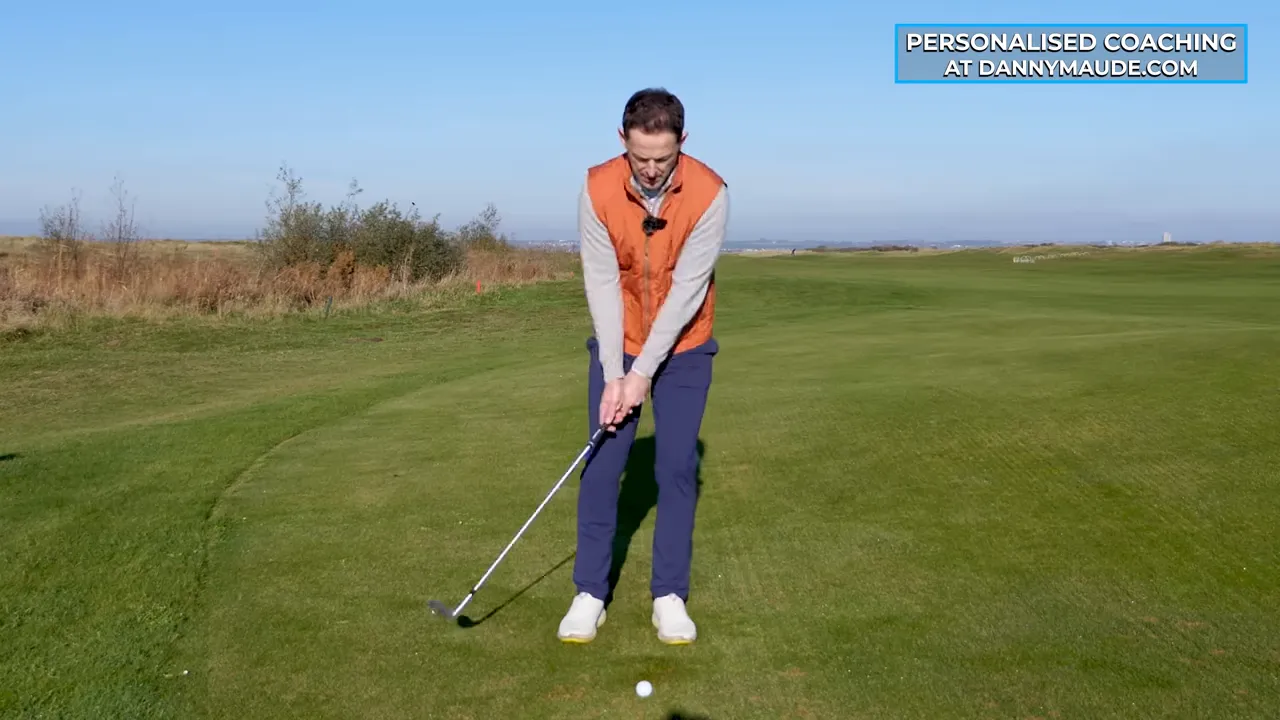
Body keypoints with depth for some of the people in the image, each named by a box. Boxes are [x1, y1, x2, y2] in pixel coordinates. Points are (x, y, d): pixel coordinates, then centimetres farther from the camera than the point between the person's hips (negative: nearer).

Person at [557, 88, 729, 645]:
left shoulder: (709, 193, -21)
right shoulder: (597, 189, -17)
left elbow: (687, 289, -21)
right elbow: (602, 284, -15)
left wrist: (643, 372, -21)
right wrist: (613, 374, -17)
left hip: (683, 348, -1)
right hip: (617, 345, 1)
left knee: (677, 468, 0)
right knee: (601, 466, 0)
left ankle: (670, 595, 11)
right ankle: (590, 593, 10)